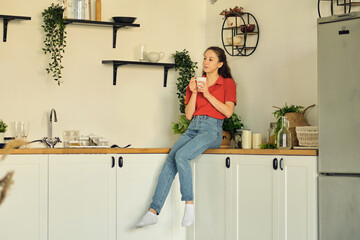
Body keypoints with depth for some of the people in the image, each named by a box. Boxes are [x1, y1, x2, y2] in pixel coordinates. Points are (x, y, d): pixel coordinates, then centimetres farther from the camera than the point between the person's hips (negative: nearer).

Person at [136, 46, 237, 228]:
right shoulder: (195, 83, 19)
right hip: (193, 128, 5)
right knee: (170, 161, -19)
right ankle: (153, 212, -25)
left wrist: (207, 94, -9)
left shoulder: (228, 83, 7)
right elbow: (189, 115, 13)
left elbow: (228, 111, -7)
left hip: (212, 129, -5)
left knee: (181, 155, -31)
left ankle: (189, 204, -24)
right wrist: (194, 93, 0)